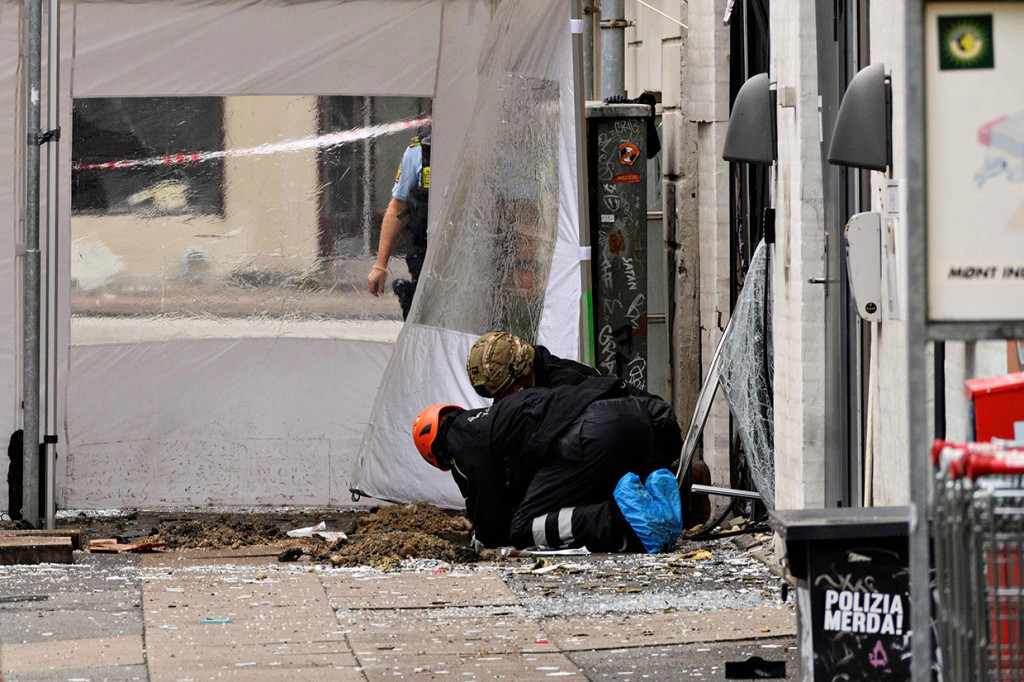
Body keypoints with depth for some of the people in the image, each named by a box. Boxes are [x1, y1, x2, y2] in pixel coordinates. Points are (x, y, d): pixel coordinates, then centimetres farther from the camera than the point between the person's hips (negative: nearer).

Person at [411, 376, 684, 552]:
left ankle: (623, 520, -23)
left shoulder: (463, 443, 12)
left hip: (590, 435, -9)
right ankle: (652, 501, -2)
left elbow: (493, 533, 13)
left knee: (524, 529, -2)